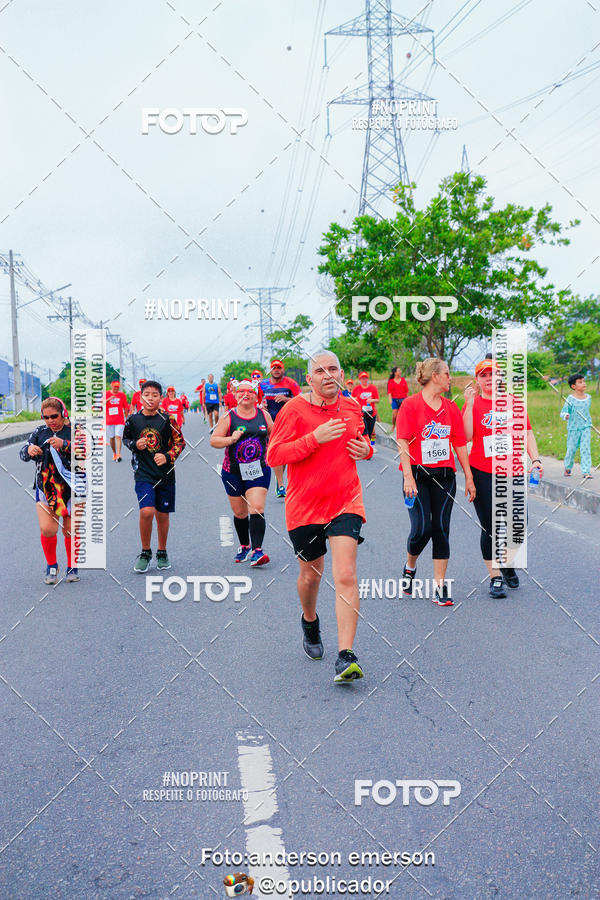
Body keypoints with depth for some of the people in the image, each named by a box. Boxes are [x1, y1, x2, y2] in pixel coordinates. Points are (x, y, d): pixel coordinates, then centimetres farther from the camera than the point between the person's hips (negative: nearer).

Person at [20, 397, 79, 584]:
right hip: (45, 487, 2)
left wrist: (64, 445, -29)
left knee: (70, 530, 1)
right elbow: (23, 454, 8)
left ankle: (72, 567, 23)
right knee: (47, 528, -11)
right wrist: (29, 450, -16)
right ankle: (51, 566, 12)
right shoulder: (39, 432, 8)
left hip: (70, 487, -2)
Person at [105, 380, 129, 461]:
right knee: (111, 438, 7)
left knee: (118, 436, -13)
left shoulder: (122, 395, 6)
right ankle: (114, 453, 25)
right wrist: (109, 399, -24)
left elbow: (126, 408, 11)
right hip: (109, 421, 1)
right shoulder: (106, 394, 3)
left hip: (120, 420, -1)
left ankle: (118, 455, -21)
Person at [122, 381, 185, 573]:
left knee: (162, 515, 9)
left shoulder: (168, 419, -3)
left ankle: (162, 553, 30)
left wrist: (167, 457, -13)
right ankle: (145, 553, 3)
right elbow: (125, 438, 17)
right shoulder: (133, 419, 0)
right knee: (146, 512, -17)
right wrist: (135, 445, -5)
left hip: (165, 474, 1)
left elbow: (180, 442, 3)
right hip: (143, 473, -1)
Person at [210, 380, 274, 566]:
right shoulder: (228, 417, -1)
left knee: (257, 509, -15)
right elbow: (213, 440, -2)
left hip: (259, 470, 0)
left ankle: (257, 550, -18)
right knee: (239, 512, 11)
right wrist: (231, 439, -18)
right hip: (233, 471, 0)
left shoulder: (264, 415, 5)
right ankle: (244, 546, 32)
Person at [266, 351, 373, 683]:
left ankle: (345, 656, -14)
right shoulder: (295, 409, -7)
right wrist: (315, 438, -22)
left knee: (345, 575, -14)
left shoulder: (352, 407, 6)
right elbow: (273, 455, -12)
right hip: (305, 504, -1)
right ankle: (310, 621, 48)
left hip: (345, 501, 1)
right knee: (311, 573, 15)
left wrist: (365, 449, 1)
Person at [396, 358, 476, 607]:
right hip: (418, 476, -4)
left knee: (441, 529, 1)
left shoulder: (451, 407, 11)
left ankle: (440, 587, 5)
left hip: (444, 476, 4)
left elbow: (460, 444, 13)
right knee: (421, 529, -11)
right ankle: (409, 567, 20)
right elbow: (403, 442, -9)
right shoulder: (410, 404, -4)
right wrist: (408, 477, -17)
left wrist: (469, 477, 10)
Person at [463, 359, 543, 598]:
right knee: (490, 527, -1)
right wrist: (470, 404, -17)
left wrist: (535, 459, 0)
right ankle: (495, 576, 12)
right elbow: (467, 436, -14)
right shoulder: (473, 404, 0)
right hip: (482, 473, -2)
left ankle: (508, 564, 31)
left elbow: (527, 432, 11)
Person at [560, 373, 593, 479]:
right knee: (571, 449, 6)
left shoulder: (588, 398, 6)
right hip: (573, 428, -3)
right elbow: (563, 412, -9)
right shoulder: (570, 399, -8)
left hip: (586, 428, 3)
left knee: (585, 448, -9)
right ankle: (568, 467, 31)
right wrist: (566, 416, -30)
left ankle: (586, 471, -8)